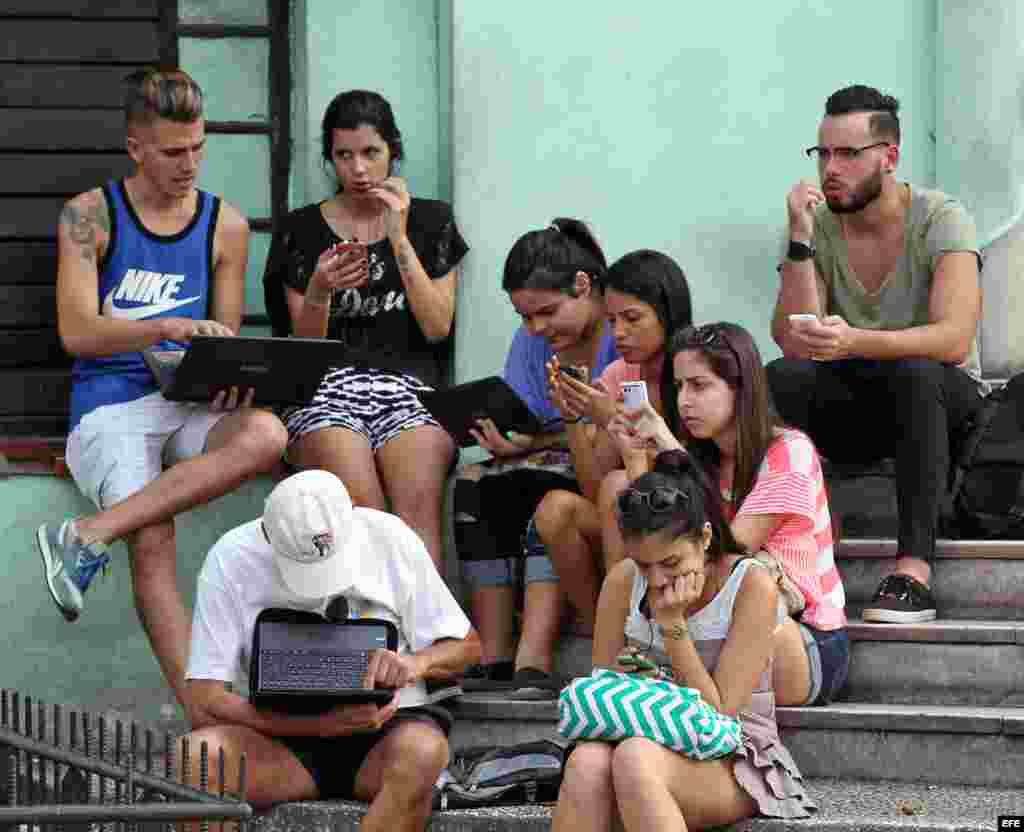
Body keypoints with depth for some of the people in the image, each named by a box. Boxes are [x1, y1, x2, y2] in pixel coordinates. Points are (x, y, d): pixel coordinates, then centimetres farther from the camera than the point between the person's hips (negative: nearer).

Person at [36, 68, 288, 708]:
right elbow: (77, 332, -6)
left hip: (191, 405, 3)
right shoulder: (89, 216, 3)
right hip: (111, 408, -3)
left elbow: (226, 342, 15)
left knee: (265, 435, -32)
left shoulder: (225, 226, 12)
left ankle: (88, 535, -30)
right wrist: (169, 327, -22)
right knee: (154, 543, -29)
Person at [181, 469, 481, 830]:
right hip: (285, 738, 0)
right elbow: (204, 705, -13)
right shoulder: (231, 560, -8)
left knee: (421, 752, -36)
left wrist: (415, 664, -17)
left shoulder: (388, 538, -4)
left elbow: (467, 646, 7)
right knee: (195, 756, -31)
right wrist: (321, 723, -24)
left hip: (386, 732, 0)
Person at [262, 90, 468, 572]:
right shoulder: (302, 230, 14)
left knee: (419, 501, -34)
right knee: (364, 509, -34)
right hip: (327, 389, 0)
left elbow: (437, 328, 5)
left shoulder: (431, 221, 15)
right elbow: (304, 345, 9)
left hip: (408, 386, 0)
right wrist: (318, 291, -12)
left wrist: (398, 239, -3)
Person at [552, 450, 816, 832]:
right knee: (586, 762, -33)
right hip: (650, 744, 4)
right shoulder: (623, 582, 2)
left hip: (733, 762, -4)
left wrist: (673, 624, -16)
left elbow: (718, 715, -11)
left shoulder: (752, 585, -11)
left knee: (635, 759, -37)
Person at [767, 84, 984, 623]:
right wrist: (801, 240, -22)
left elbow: (954, 338, -29)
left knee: (914, 373, -38)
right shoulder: (817, 227, -3)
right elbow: (793, 341, -14)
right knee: (777, 380, -26)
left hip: (943, 398, -3)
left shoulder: (940, 220, -13)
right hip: (853, 406, 3)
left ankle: (914, 568, -42)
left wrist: (853, 342, -44)